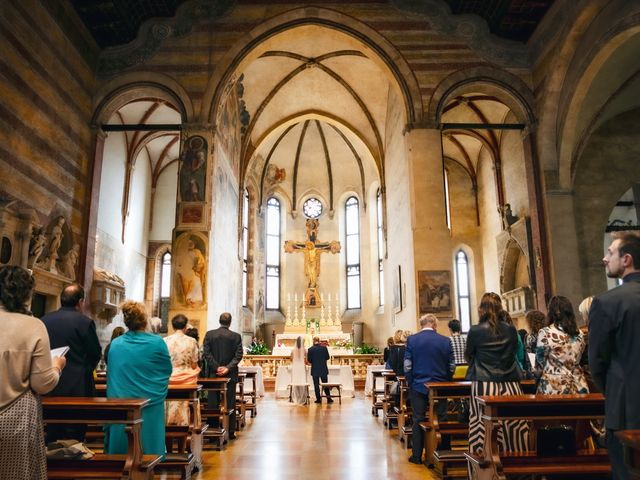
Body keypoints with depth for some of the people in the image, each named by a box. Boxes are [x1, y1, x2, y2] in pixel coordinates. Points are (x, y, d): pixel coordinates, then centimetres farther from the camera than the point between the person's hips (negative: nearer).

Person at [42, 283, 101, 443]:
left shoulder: (44, 320, 0)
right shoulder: (85, 322, -14)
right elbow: (96, 354, -7)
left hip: (49, 386, 5)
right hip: (77, 387, -5)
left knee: (51, 435, 16)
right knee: (75, 436, 5)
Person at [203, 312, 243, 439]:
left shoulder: (209, 334, -1)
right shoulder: (236, 336, -3)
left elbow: (206, 353, -6)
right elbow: (238, 355, -10)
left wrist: (216, 367, -8)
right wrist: (228, 368, -12)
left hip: (213, 374, 1)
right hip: (230, 375, 0)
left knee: (213, 403, 9)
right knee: (230, 403, 7)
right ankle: (230, 432, 11)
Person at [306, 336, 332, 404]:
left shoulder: (310, 349, -10)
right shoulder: (324, 348, -6)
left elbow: (309, 360, -6)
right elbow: (327, 357, 3)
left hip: (315, 369, -2)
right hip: (323, 369, 2)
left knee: (316, 385, 6)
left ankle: (318, 399, 6)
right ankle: (328, 398, 9)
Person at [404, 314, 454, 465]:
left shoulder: (412, 340, -5)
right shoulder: (445, 340, -3)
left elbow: (407, 366, -6)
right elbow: (451, 366, 1)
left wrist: (411, 383, 6)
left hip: (418, 386, 0)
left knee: (418, 421, 8)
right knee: (441, 420, 11)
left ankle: (417, 455, 12)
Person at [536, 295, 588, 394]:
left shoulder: (545, 333, -11)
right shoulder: (579, 334, 5)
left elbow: (540, 362, -3)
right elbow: (577, 360, 17)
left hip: (554, 386, -5)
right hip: (578, 386, 5)